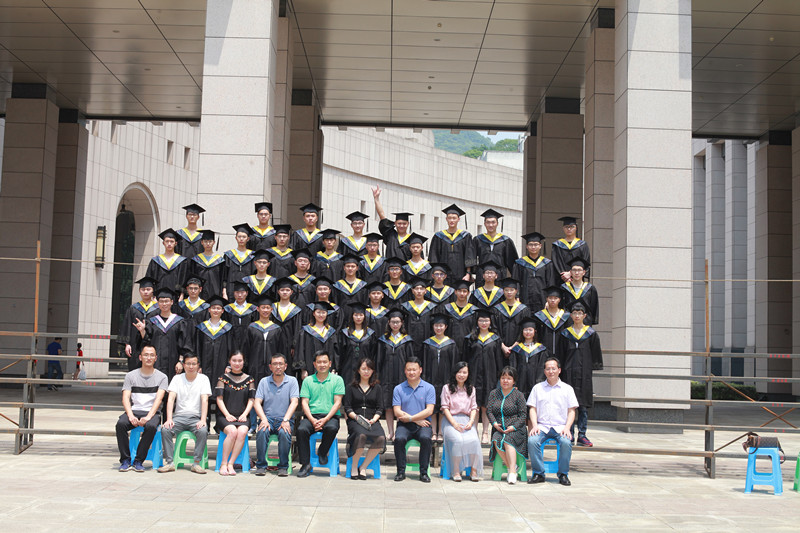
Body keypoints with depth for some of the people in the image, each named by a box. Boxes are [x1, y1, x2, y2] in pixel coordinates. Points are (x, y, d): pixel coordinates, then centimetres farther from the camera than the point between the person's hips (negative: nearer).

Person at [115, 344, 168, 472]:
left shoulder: (161, 377, 9)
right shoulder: (130, 376, 12)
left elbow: (158, 399, -5)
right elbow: (126, 398, 2)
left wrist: (148, 417, -21)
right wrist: (131, 416, -18)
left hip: (152, 412, -1)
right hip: (134, 410, 1)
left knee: (151, 426, -35)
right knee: (120, 424, -31)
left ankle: (138, 461, -22)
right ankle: (125, 460, -18)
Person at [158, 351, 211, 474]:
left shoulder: (203, 379, 5)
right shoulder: (177, 378, 9)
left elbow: (205, 400, -5)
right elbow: (171, 399, -2)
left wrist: (203, 420, -19)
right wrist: (169, 419, -17)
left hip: (196, 417, -1)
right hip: (179, 416, 1)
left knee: (203, 431, -32)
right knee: (165, 429, -27)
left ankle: (197, 463, -21)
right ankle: (169, 462, -19)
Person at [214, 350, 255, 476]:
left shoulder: (249, 380, 12)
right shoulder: (223, 378, 8)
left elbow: (251, 400, 10)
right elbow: (219, 399, 3)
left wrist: (245, 414, -7)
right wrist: (227, 415, -10)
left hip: (242, 416, 1)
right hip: (225, 415, -1)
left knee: (242, 432, -32)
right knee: (232, 431, -33)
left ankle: (230, 464, -25)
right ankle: (223, 464, -22)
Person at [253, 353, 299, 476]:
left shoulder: (292, 381, 6)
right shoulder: (264, 381, 10)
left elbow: (294, 402, -5)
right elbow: (257, 402, 2)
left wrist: (286, 420, -20)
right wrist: (264, 419, -15)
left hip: (285, 419, -1)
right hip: (268, 417, 1)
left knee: (284, 433, -33)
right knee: (262, 432, -31)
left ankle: (283, 467, -18)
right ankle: (261, 465, -18)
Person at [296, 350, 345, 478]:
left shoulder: (337, 380, 8)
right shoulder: (308, 381, 13)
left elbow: (337, 403, 1)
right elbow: (304, 402, 6)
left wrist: (325, 419, -14)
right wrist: (312, 420, -12)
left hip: (330, 416, -1)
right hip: (311, 416, 1)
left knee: (331, 428, -35)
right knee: (301, 430, -30)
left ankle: (322, 452, -5)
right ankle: (305, 464, -20)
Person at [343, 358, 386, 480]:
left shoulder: (377, 388, 18)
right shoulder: (351, 387, 13)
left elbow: (380, 408, 11)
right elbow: (347, 408, 6)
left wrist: (373, 419, -8)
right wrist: (356, 417, -12)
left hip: (372, 420, 2)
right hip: (355, 420, -2)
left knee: (381, 438, -31)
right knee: (361, 435, -37)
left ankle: (363, 467, -15)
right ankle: (354, 467, -16)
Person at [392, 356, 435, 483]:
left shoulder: (429, 388, 5)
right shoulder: (398, 389, 8)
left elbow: (429, 411, -4)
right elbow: (397, 412, -1)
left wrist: (411, 418, -14)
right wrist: (417, 420, -9)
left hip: (423, 425, -1)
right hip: (404, 425, 1)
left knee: (426, 438, -32)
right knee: (399, 438, -31)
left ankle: (423, 472, -17)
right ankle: (401, 471, -13)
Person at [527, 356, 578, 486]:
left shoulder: (567, 389, 12)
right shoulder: (538, 388, 15)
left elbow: (571, 411, 9)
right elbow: (533, 409, 11)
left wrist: (567, 427, -8)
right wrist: (534, 426, -6)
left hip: (560, 427, -1)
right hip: (542, 426, 1)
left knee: (566, 442, -32)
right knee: (532, 441, -30)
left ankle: (563, 474, -15)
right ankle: (538, 473, -17)